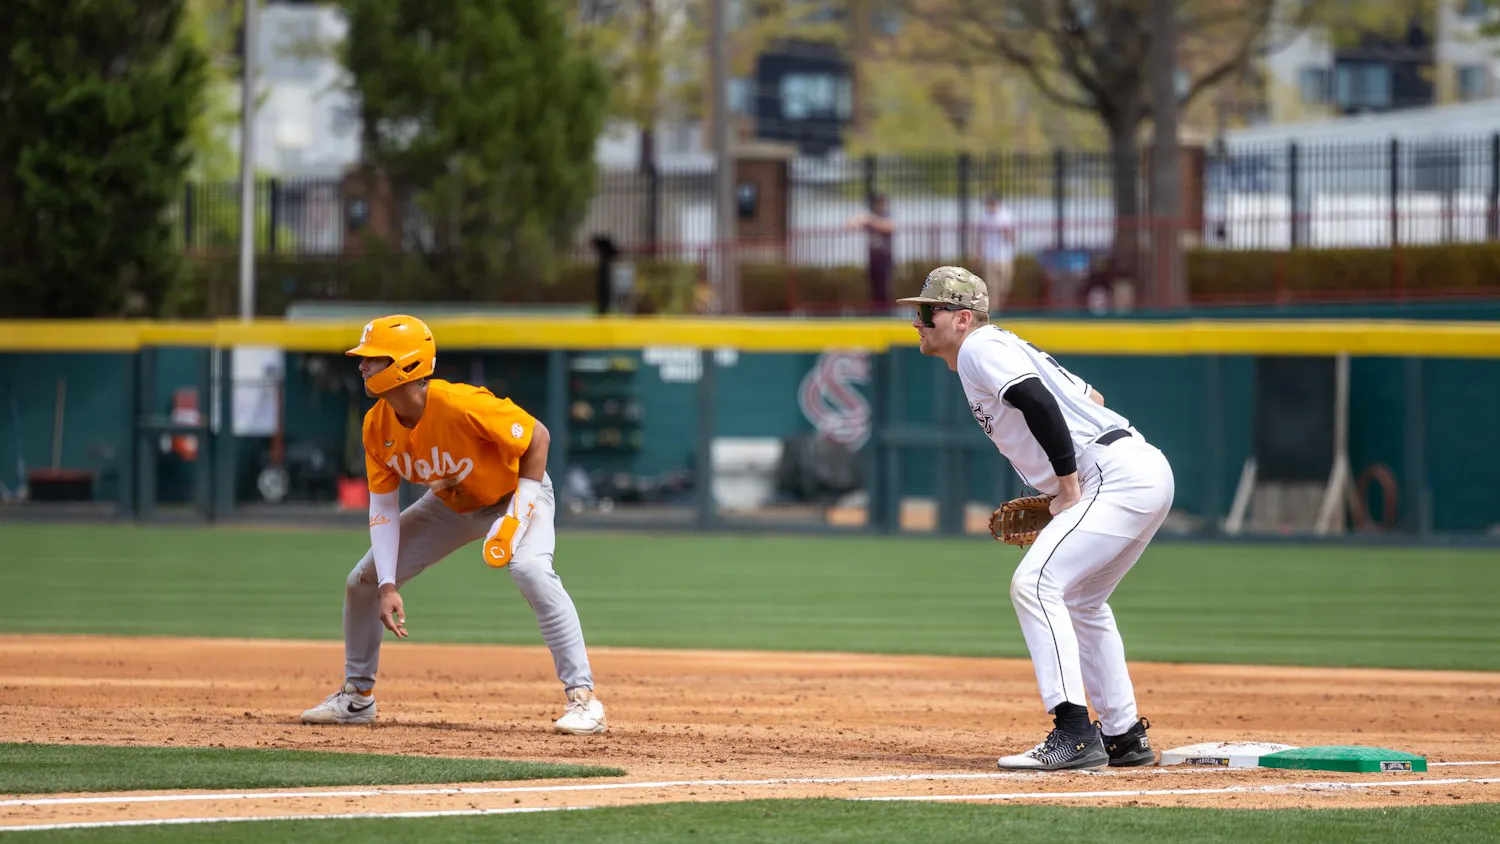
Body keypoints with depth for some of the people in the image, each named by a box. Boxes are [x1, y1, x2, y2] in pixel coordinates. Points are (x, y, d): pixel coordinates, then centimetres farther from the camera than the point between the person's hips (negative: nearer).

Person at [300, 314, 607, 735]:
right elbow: (383, 506, -10)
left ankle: (582, 698, -30)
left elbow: (537, 437, -26)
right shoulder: (377, 425, -16)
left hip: (516, 495, -6)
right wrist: (388, 587, -18)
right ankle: (357, 696, 23)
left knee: (531, 569, -35)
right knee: (363, 581, 2)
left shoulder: (461, 405, -36)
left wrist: (517, 517, -28)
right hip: (450, 506, 6)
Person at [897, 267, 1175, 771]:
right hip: (1145, 474, 11)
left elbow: (1039, 402, -23)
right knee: (1080, 601, 25)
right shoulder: (1005, 348, 24)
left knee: (1035, 583, -17)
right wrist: (1056, 494, 21)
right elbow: (1091, 398, 28)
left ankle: (1074, 735, -24)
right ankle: (1123, 735, 28)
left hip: (1118, 477, -11)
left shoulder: (980, 348, -5)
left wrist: (1068, 485, -17)